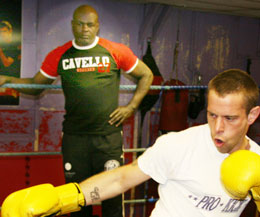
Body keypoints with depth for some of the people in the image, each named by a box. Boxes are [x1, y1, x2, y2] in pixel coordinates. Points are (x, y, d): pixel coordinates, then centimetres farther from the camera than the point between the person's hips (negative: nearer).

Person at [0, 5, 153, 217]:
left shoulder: (116, 51, 2)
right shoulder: (59, 55, 7)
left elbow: (146, 75, 11)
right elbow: (35, 86, 14)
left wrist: (131, 107, 3)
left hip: (108, 135, -1)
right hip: (74, 136, 2)